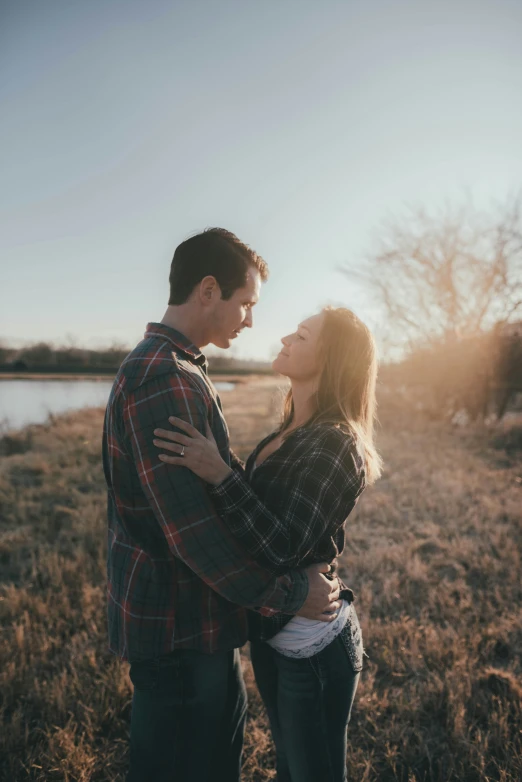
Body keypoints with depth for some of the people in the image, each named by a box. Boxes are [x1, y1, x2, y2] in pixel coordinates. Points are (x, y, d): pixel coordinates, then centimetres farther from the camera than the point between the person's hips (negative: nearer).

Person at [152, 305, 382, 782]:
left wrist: (219, 475, -34)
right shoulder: (292, 434, 3)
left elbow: (283, 548, -29)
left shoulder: (335, 444, -24)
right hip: (272, 632, 8)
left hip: (313, 646, -8)